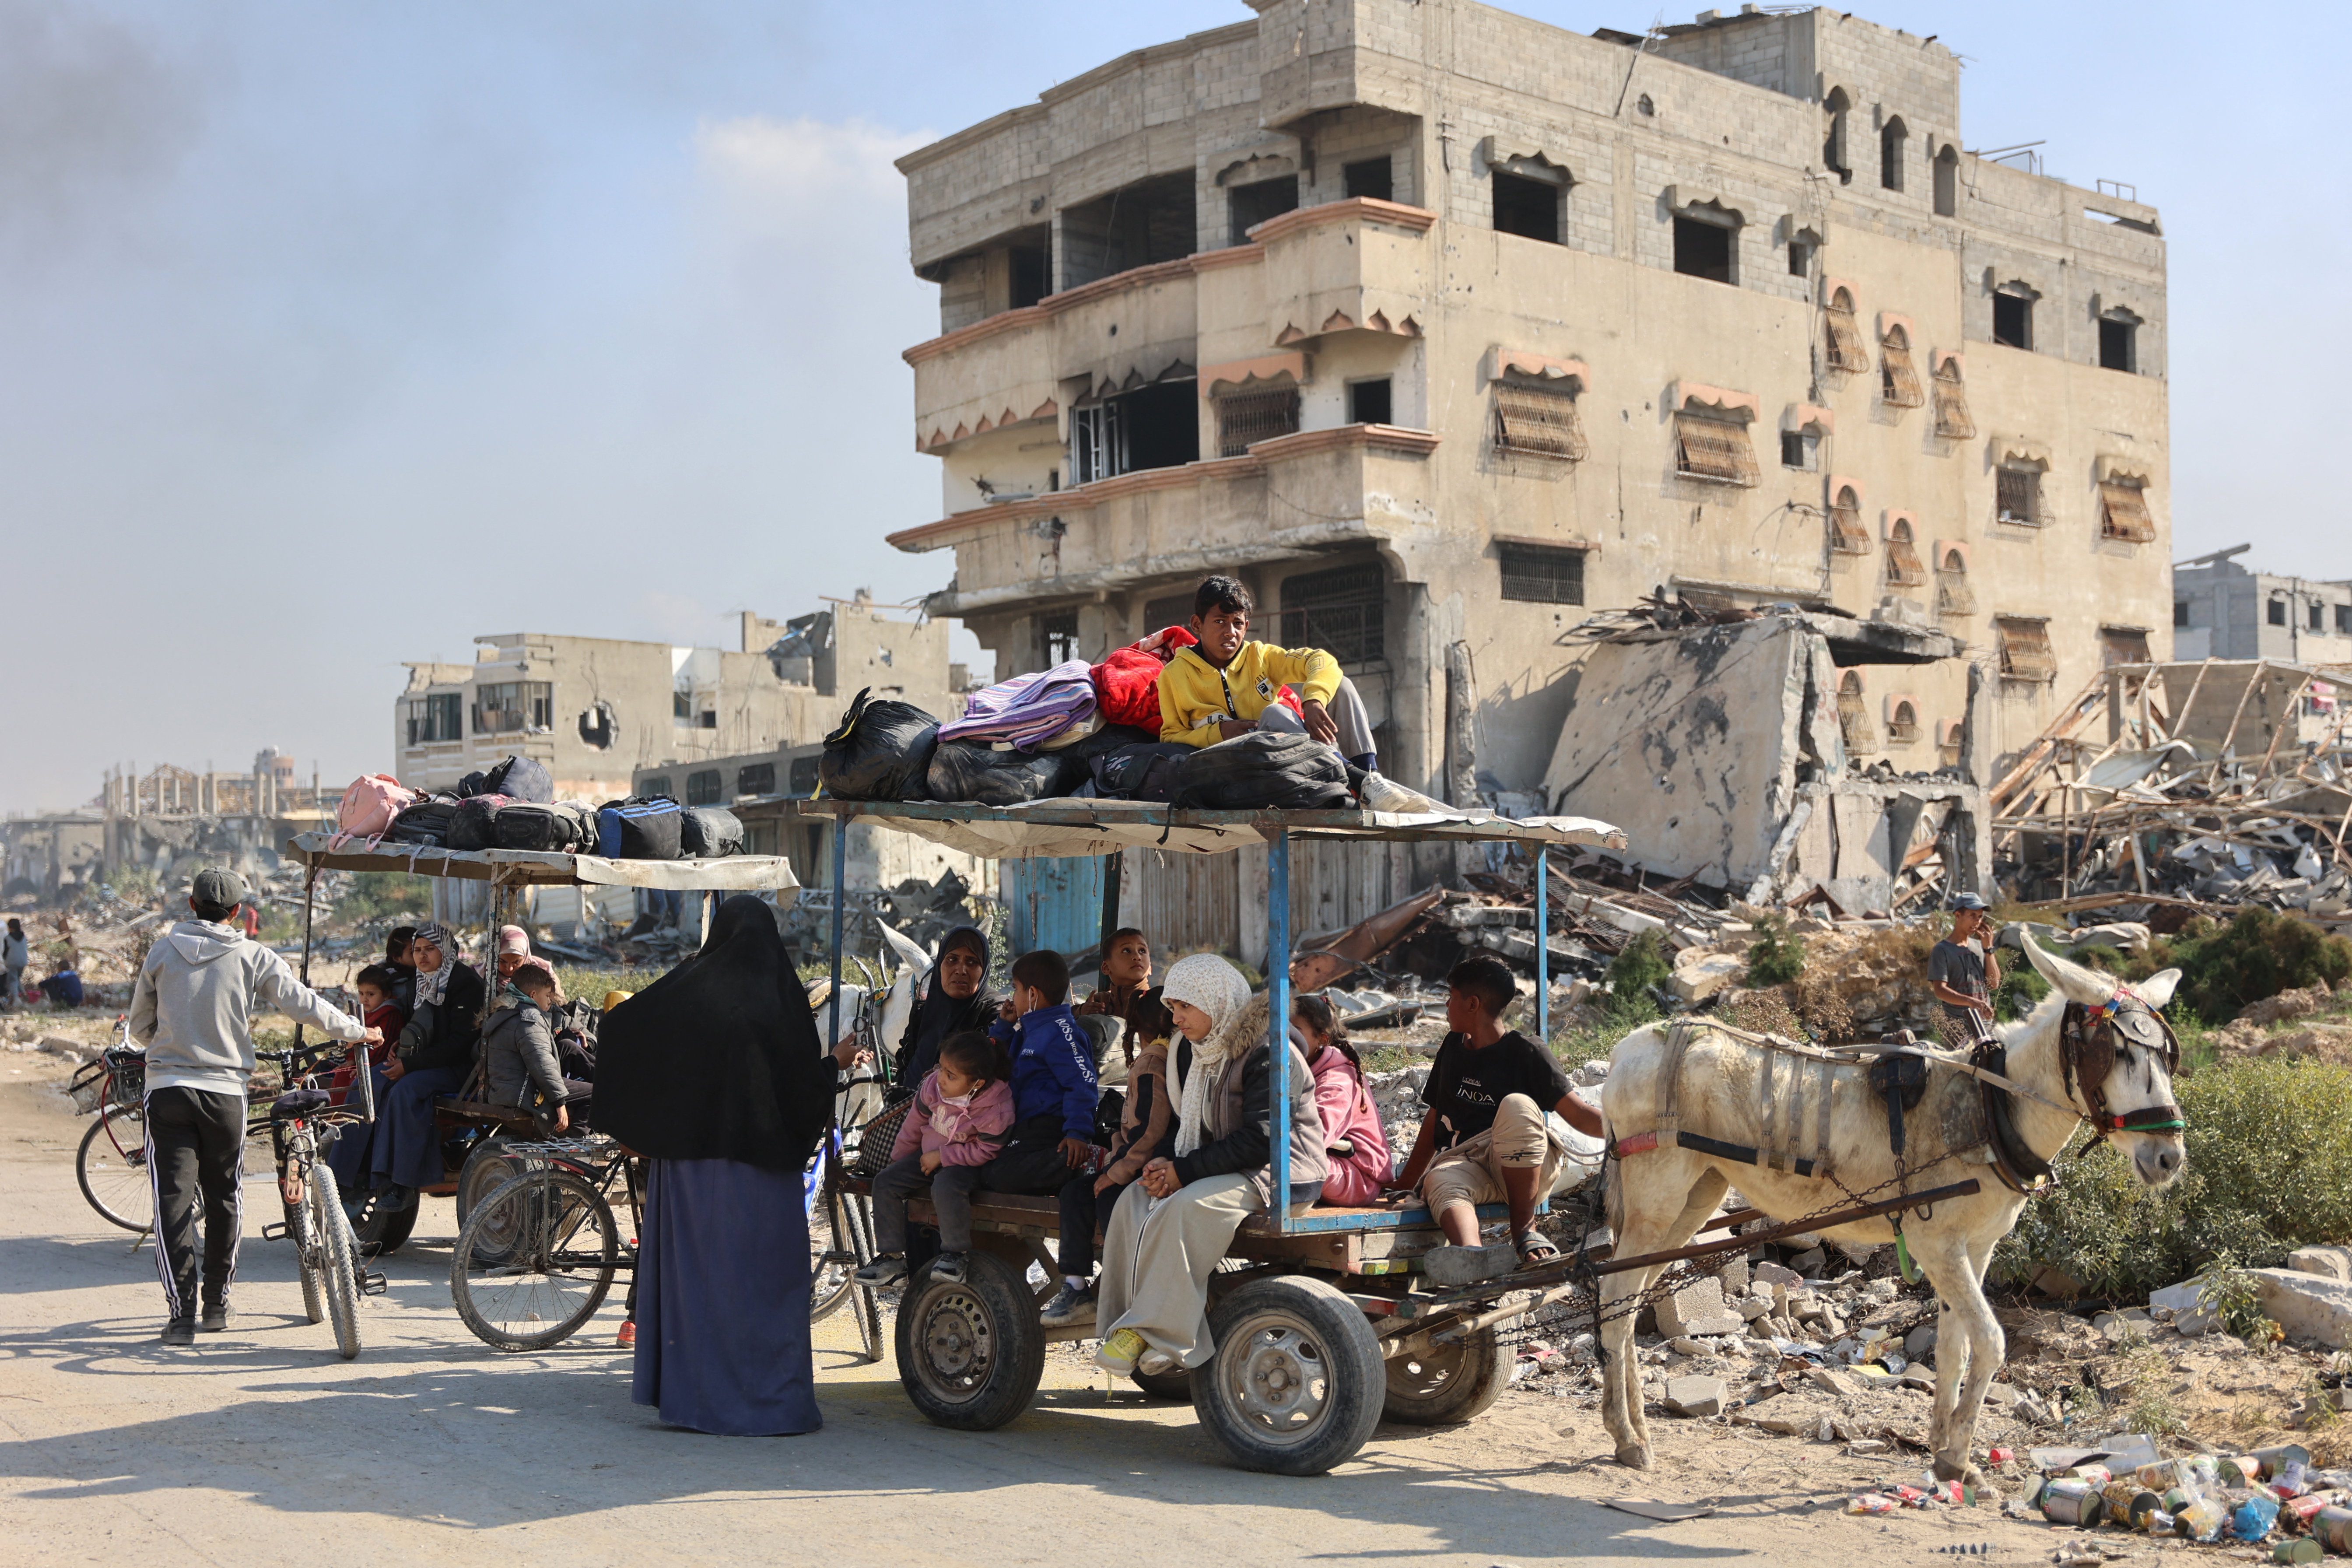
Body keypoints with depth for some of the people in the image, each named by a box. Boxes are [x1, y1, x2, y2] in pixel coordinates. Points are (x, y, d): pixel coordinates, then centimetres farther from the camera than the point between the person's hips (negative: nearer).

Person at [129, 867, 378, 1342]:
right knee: (224, 1200, 14)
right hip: (225, 1092, 0)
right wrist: (359, 1032, 14)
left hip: (167, 1089, 0)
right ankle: (216, 1304, 22)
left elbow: (139, 1026, 12)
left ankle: (181, 1313, -5)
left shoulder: (163, 952, 3)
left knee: (174, 1200, 1)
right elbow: (305, 1005, 0)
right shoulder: (253, 957, -3)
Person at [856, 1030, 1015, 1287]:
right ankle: (891, 1258, -3)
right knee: (885, 1182, -9)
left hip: (967, 1162, -6)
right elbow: (915, 1123, 4)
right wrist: (898, 1159, 14)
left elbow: (985, 1151, -20)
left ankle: (954, 1254, -18)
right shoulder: (933, 1085, -13)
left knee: (946, 1188, -37)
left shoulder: (997, 1108, -28)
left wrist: (941, 1156, -19)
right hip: (930, 1154, 6)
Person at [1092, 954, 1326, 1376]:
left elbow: (1260, 1142, -23)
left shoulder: (1267, 1051, -18)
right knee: (1133, 1202, -13)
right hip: (1226, 1168, 9)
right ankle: (1128, 1323, -20)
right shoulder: (1192, 1051, 10)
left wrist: (1185, 1171, -20)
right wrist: (1164, 1165, -5)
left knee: (1185, 1208, -32)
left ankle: (1157, 1334, -25)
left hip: (1279, 1174, -9)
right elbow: (1190, 1125, 18)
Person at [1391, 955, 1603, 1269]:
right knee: (1441, 1183, -33)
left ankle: (1524, 1228, -23)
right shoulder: (1453, 1048, 20)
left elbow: (1578, 1116, -7)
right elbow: (1434, 1121, 26)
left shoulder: (1525, 1054, 1)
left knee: (1516, 1105, -32)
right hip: (1461, 1164, 3)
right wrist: (1403, 1185, 25)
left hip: (1523, 1169, -3)